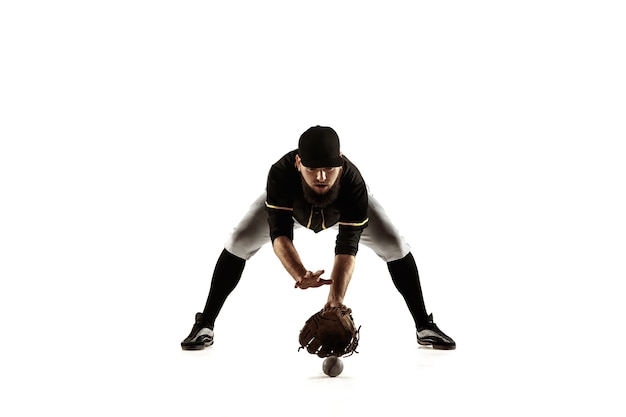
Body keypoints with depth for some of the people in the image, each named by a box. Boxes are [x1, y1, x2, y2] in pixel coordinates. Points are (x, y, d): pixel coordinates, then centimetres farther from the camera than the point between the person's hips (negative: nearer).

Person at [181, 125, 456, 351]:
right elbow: (280, 234, -44)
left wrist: (334, 302, -55)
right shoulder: (281, 174, -44)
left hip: (344, 206, 0)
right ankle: (204, 327, -1)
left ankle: (424, 327, 2)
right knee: (238, 243, -15)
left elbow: (347, 248, -43)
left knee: (395, 246, -15)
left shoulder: (353, 183, -44)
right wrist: (300, 275, -63)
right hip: (290, 204, 0)